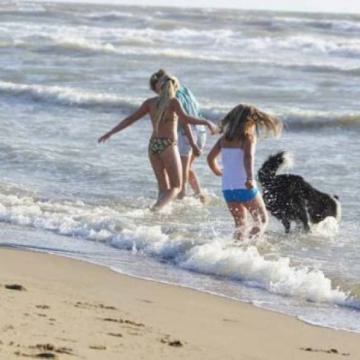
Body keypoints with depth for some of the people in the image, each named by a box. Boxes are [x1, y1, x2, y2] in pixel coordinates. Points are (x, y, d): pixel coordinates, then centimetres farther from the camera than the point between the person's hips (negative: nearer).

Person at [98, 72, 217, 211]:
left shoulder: (150, 102, 7)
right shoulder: (173, 102, -6)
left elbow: (130, 119, 7)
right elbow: (185, 119, -22)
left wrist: (110, 133, 13)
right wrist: (206, 122, -16)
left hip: (153, 145, 5)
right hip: (168, 145, -5)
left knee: (164, 188, 13)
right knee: (176, 187, 4)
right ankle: (157, 208, -21)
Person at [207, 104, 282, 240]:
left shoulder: (225, 138, 9)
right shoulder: (249, 137, -8)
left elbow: (210, 157, 13)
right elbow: (248, 157, -25)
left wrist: (217, 171, 32)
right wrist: (250, 177, -38)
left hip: (227, 188, 5)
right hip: (245, 187, -5)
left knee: (240, 224, 19)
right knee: (262, 220, 10)